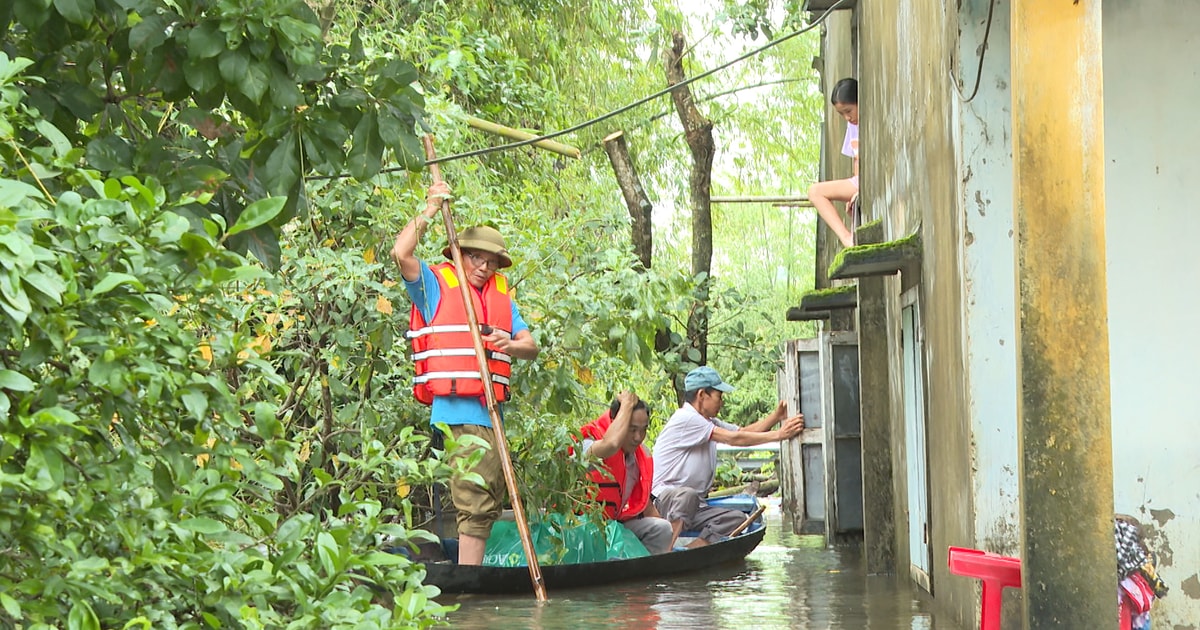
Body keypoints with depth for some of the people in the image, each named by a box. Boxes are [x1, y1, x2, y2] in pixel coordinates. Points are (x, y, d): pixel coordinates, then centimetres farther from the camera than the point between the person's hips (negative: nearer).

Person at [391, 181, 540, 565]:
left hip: (490, 411, 7)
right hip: (456, 410, -7)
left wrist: (511, 345, -10)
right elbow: (401, 254, -12)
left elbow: (531, 347, 12)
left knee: (488, 500, 10)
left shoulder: (502, 296, 20)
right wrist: (429, 212, -8)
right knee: (477, 499, -14)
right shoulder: (436, 285, 5)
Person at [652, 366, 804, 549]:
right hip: (664, 499, -9)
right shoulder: (686, 419, -12)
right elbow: (734, 439, -16)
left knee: (737, 518, -12)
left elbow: (743, 431, 15)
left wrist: (776, 416, 1)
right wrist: (778, 435, -14)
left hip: (695, 507, 9)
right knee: (687, 494, -41)